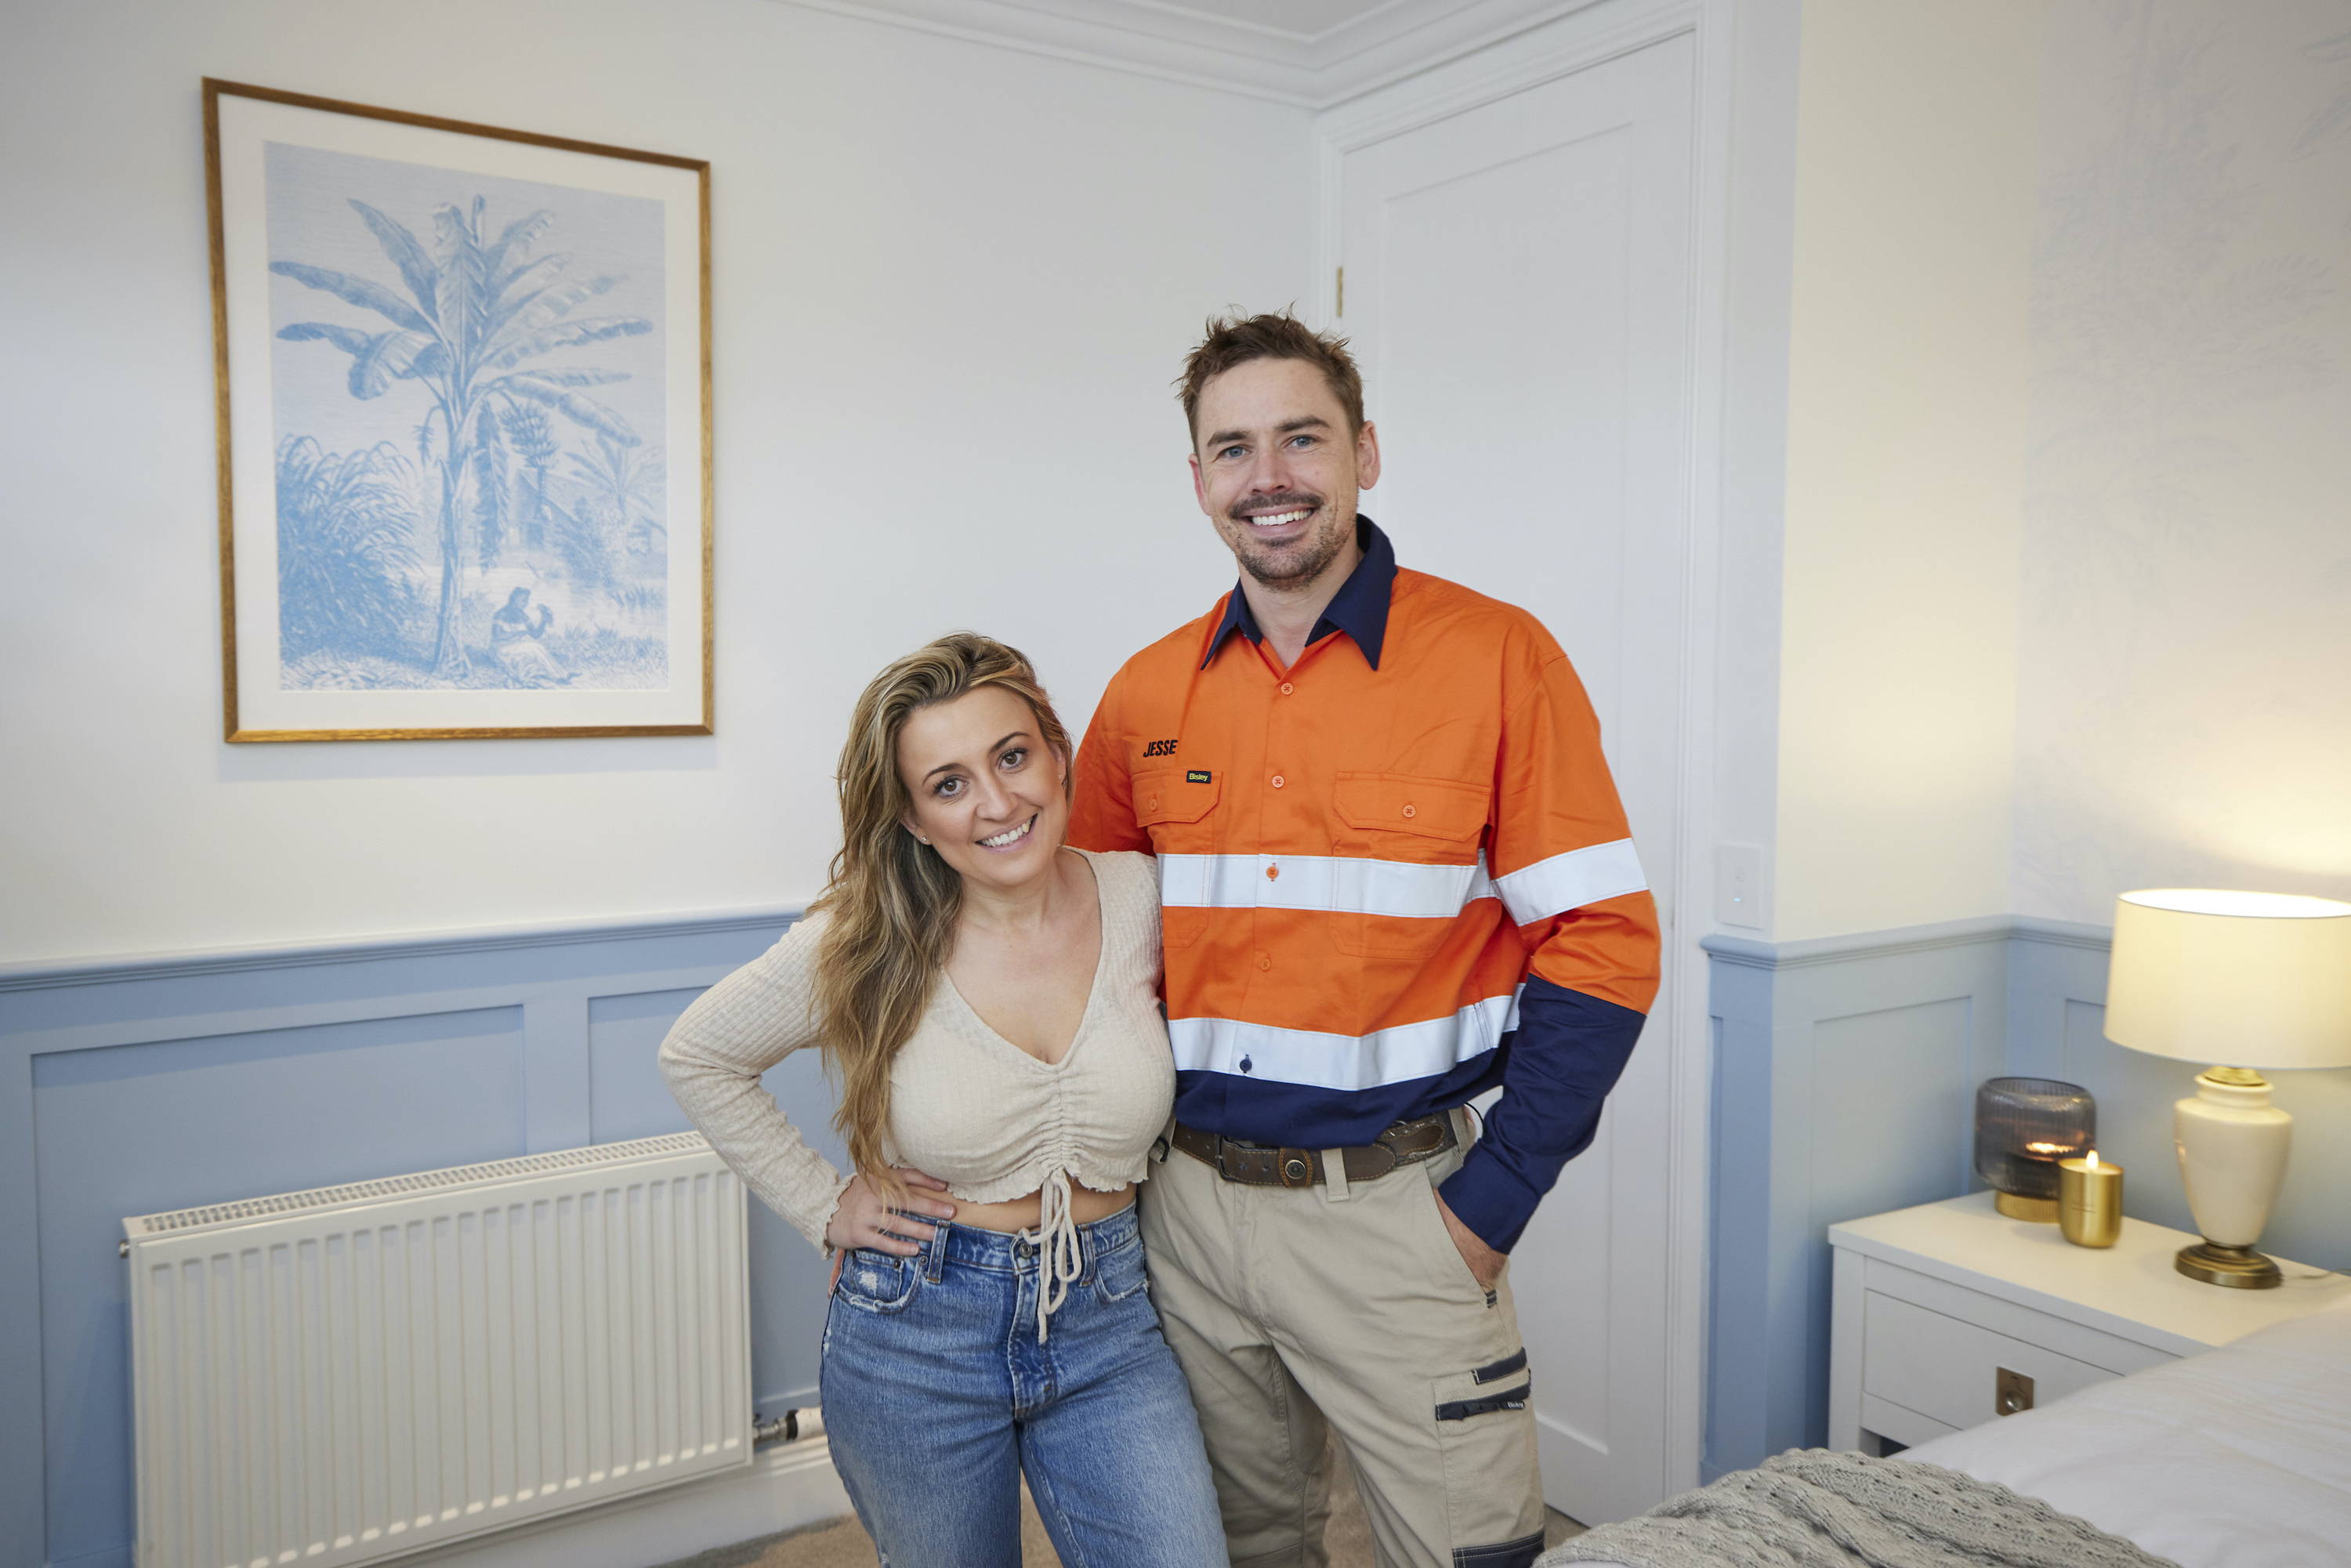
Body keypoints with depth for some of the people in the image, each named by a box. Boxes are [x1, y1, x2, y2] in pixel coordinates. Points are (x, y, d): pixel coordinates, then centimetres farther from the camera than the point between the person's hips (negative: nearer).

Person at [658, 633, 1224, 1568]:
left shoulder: (1141, 901, -10)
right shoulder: (861, 945, -14)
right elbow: (696, 1058, 1)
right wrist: (823, 1208, -3)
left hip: (1108, 1318, 1)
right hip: (915, 1337, -1)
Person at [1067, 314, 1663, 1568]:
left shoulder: (1496, 657, -9)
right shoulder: (1148, 695, 3)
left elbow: (1601, 942, -10)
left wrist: (1493, 1200, -13)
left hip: (1391, 1208, -3)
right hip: (1190, 1200, 4)